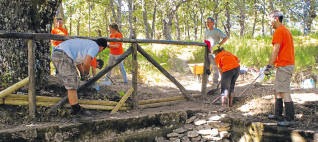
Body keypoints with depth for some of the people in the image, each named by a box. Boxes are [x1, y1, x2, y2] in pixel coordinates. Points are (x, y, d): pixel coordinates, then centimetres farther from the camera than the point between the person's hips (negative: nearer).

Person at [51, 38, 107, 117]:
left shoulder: (87, 43, 28)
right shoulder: (95, 47, 0)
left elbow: (78, 61, 39)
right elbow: (86, 63, -14)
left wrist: (83, 74, 49)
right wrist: (86, 73, 6)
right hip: (63, 56, -10)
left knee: (72, 82, 18)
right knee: (72, 84, -4)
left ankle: (76, 109, 25)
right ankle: (76, 110, 1)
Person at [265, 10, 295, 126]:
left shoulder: (279, 31, -12)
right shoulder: (286, 30, 19)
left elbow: (276, 50, -18)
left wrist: (269, 66, -18)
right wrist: (273, 64, 22)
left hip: (283, 66, -10)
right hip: (288, 64, 10)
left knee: (284, 92, -8)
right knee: (278, 90, 16)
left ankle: (289, 119, -6)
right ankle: (278, 114, 22)